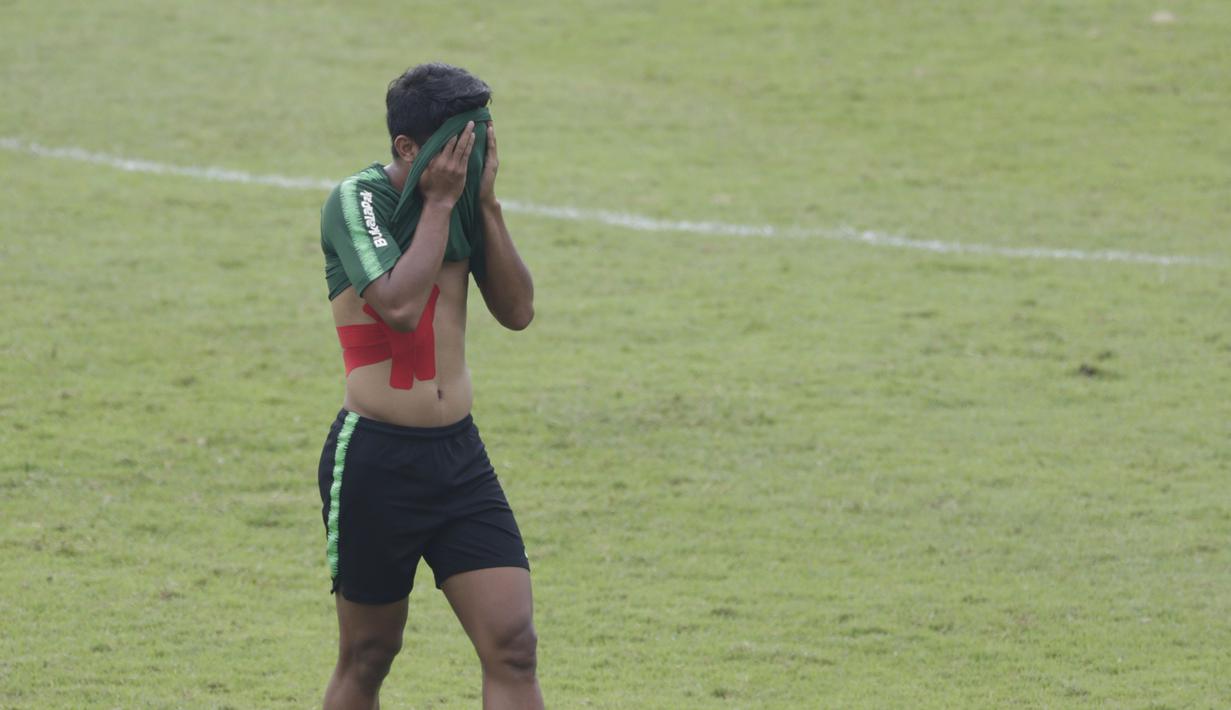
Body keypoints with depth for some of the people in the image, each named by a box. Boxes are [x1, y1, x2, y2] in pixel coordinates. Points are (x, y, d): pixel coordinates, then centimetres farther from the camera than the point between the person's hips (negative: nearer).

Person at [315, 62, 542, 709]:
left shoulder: (462, 201, 7)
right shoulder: (357, 200, -11)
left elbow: (516, 311, 3)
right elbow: (401, 305, -24)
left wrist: (486, 201, -4)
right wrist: (439, 203, -16)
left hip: (460, 455, 5)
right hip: (376, 460, -5)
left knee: (512, 649, -6)